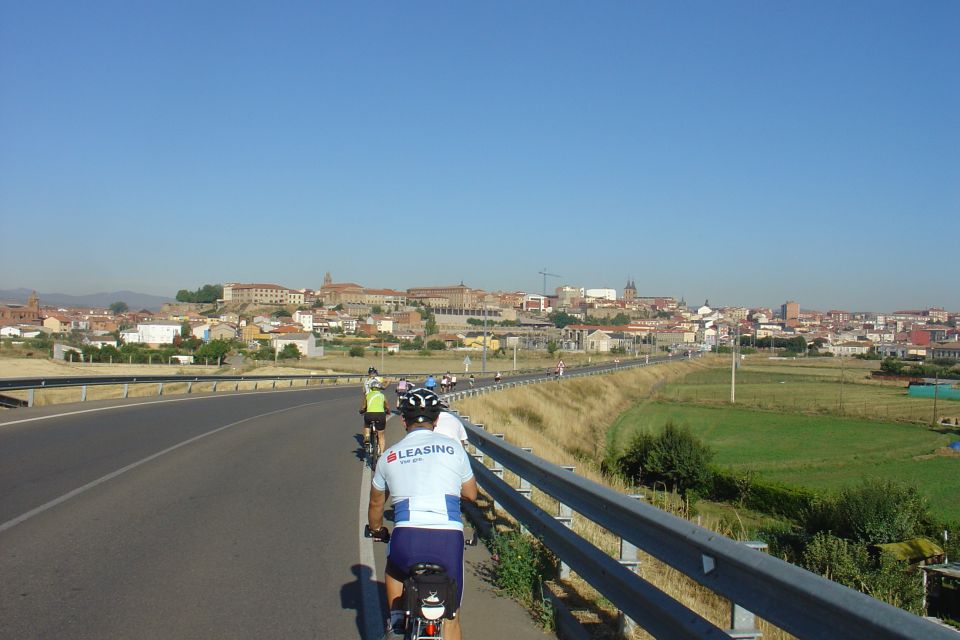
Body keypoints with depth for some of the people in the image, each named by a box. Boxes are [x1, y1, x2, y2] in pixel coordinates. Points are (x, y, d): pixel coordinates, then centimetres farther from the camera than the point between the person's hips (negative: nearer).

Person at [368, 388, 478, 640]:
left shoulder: (390, 456, 13)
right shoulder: (453, 448, 11)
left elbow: (376, 504, 27)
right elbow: (471, 494, 23)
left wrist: (376, 530, 46)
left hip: (407, 538, 0)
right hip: (449, 538, 0)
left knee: (395, 570, 34)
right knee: (450, 616, 16)